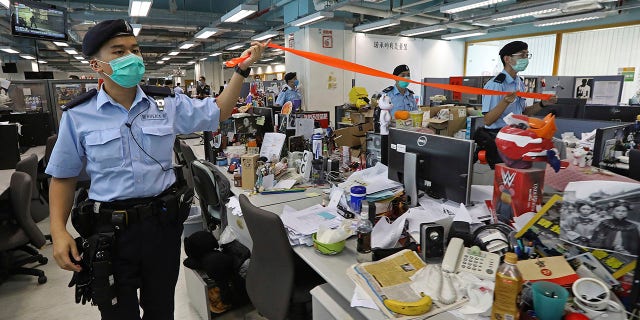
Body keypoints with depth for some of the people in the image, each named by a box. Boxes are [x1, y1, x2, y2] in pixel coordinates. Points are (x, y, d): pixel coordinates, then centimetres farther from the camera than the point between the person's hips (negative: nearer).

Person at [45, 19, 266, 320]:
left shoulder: (167, 104, -1)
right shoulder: (78, 116, -4)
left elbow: (218, 112, 8)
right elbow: (64, 177, 4)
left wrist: (242, 69, 0)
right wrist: (58, 231, -6)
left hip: (163, 222, 2)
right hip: (109, 231, -1)